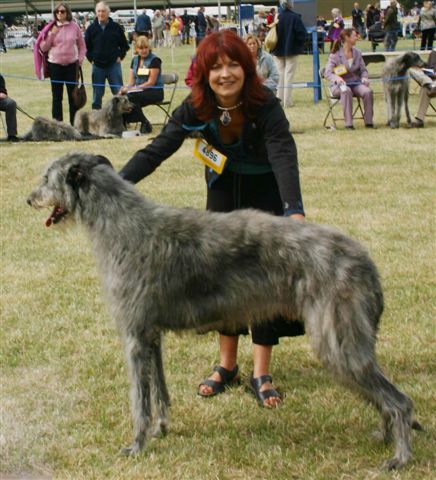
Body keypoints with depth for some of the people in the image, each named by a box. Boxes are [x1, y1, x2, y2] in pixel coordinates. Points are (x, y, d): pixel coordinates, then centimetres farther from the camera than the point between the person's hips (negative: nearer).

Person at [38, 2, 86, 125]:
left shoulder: (74, 26, 1)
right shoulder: (51, 28, 0)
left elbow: (82, 45, 11)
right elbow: (43, 48, 0)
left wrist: (80, 59, 1)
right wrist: (52, 34, -11)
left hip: (72, 65, 0)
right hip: (55, 65, 0)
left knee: (73, 95, 5)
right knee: (57, 96, 5)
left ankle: (75, 123, 12)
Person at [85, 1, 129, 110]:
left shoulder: (116, 27, 0)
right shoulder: (91, 28, 1)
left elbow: (124, 45, 8)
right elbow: (86, 47, 10)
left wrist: (120, 56, -2)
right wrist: (91, 59, 1)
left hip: (114, 64, -1)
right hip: (97, 65, 1)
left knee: (119, 92, 0)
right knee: (97, 93, 8)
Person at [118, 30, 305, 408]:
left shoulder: (265, 106, -29)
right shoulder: (196, 109, -20)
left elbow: (284, 157, -42)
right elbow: (158, 149, -27)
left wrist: (295, 210, -59)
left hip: (266, 193, -3)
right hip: (223, 190, 3)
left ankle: (261, 374, 4)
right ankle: (227, 366, 19)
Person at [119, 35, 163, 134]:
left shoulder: (154, 60, -7)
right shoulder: (135, 60, 13)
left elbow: (151, 82, -14)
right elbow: (131, 81, 10)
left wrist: (133, 89, -21)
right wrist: (125, 88, -13)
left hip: (155, 92, -5)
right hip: (139, 91, 5)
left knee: (130, 96, -32)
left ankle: (145, 124, -20)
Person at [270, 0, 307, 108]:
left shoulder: (277, 17, -5)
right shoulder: (295, 17, -14)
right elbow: (302, 33, -15)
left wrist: (274, 47, 7)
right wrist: (300, 45, 2)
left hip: (278, 50, 3)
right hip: (292, 50, -3)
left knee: (280, 75, 13)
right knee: (289, 75, 1)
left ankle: (280, 100, 13)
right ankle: (287, 101, -1)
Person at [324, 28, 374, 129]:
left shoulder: (357, 53, 9)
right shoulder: (335, 55, -5)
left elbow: (363, 70, 13)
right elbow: (327, 73, -14)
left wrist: (364, 78, -11)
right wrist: (336, 78, -36)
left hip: (355, 83, 4)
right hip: (339, 85, -4)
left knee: (368, 91, -28)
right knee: (346, 91, -39)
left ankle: (368, 121, -19)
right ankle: (348, 123, -38)